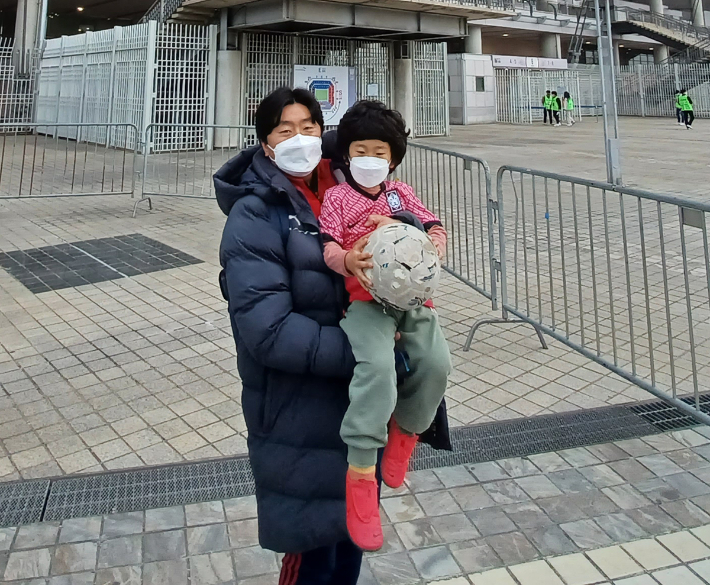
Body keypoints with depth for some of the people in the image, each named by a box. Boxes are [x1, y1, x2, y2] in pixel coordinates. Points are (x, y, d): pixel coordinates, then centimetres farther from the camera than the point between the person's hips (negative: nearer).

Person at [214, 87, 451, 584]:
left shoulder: (343, 191, 2)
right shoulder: (255, 216, -16)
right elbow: (268, 330, -24)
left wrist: (408, 227, -17)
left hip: (360, 400, 6)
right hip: (301, 417, -6)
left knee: (353, 531, 24)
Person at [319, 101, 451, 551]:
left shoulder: (402, 193, 21)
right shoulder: (337, 198, 11)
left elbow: (435, 228, 15)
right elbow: (329, 247, 0)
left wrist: (433, 250, -9)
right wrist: (348, 261, -23)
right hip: (365, 297, -4)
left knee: (436, 361, -12)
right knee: (377, 366, -27)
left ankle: (405, 429, 18)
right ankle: (361, 472, -19)